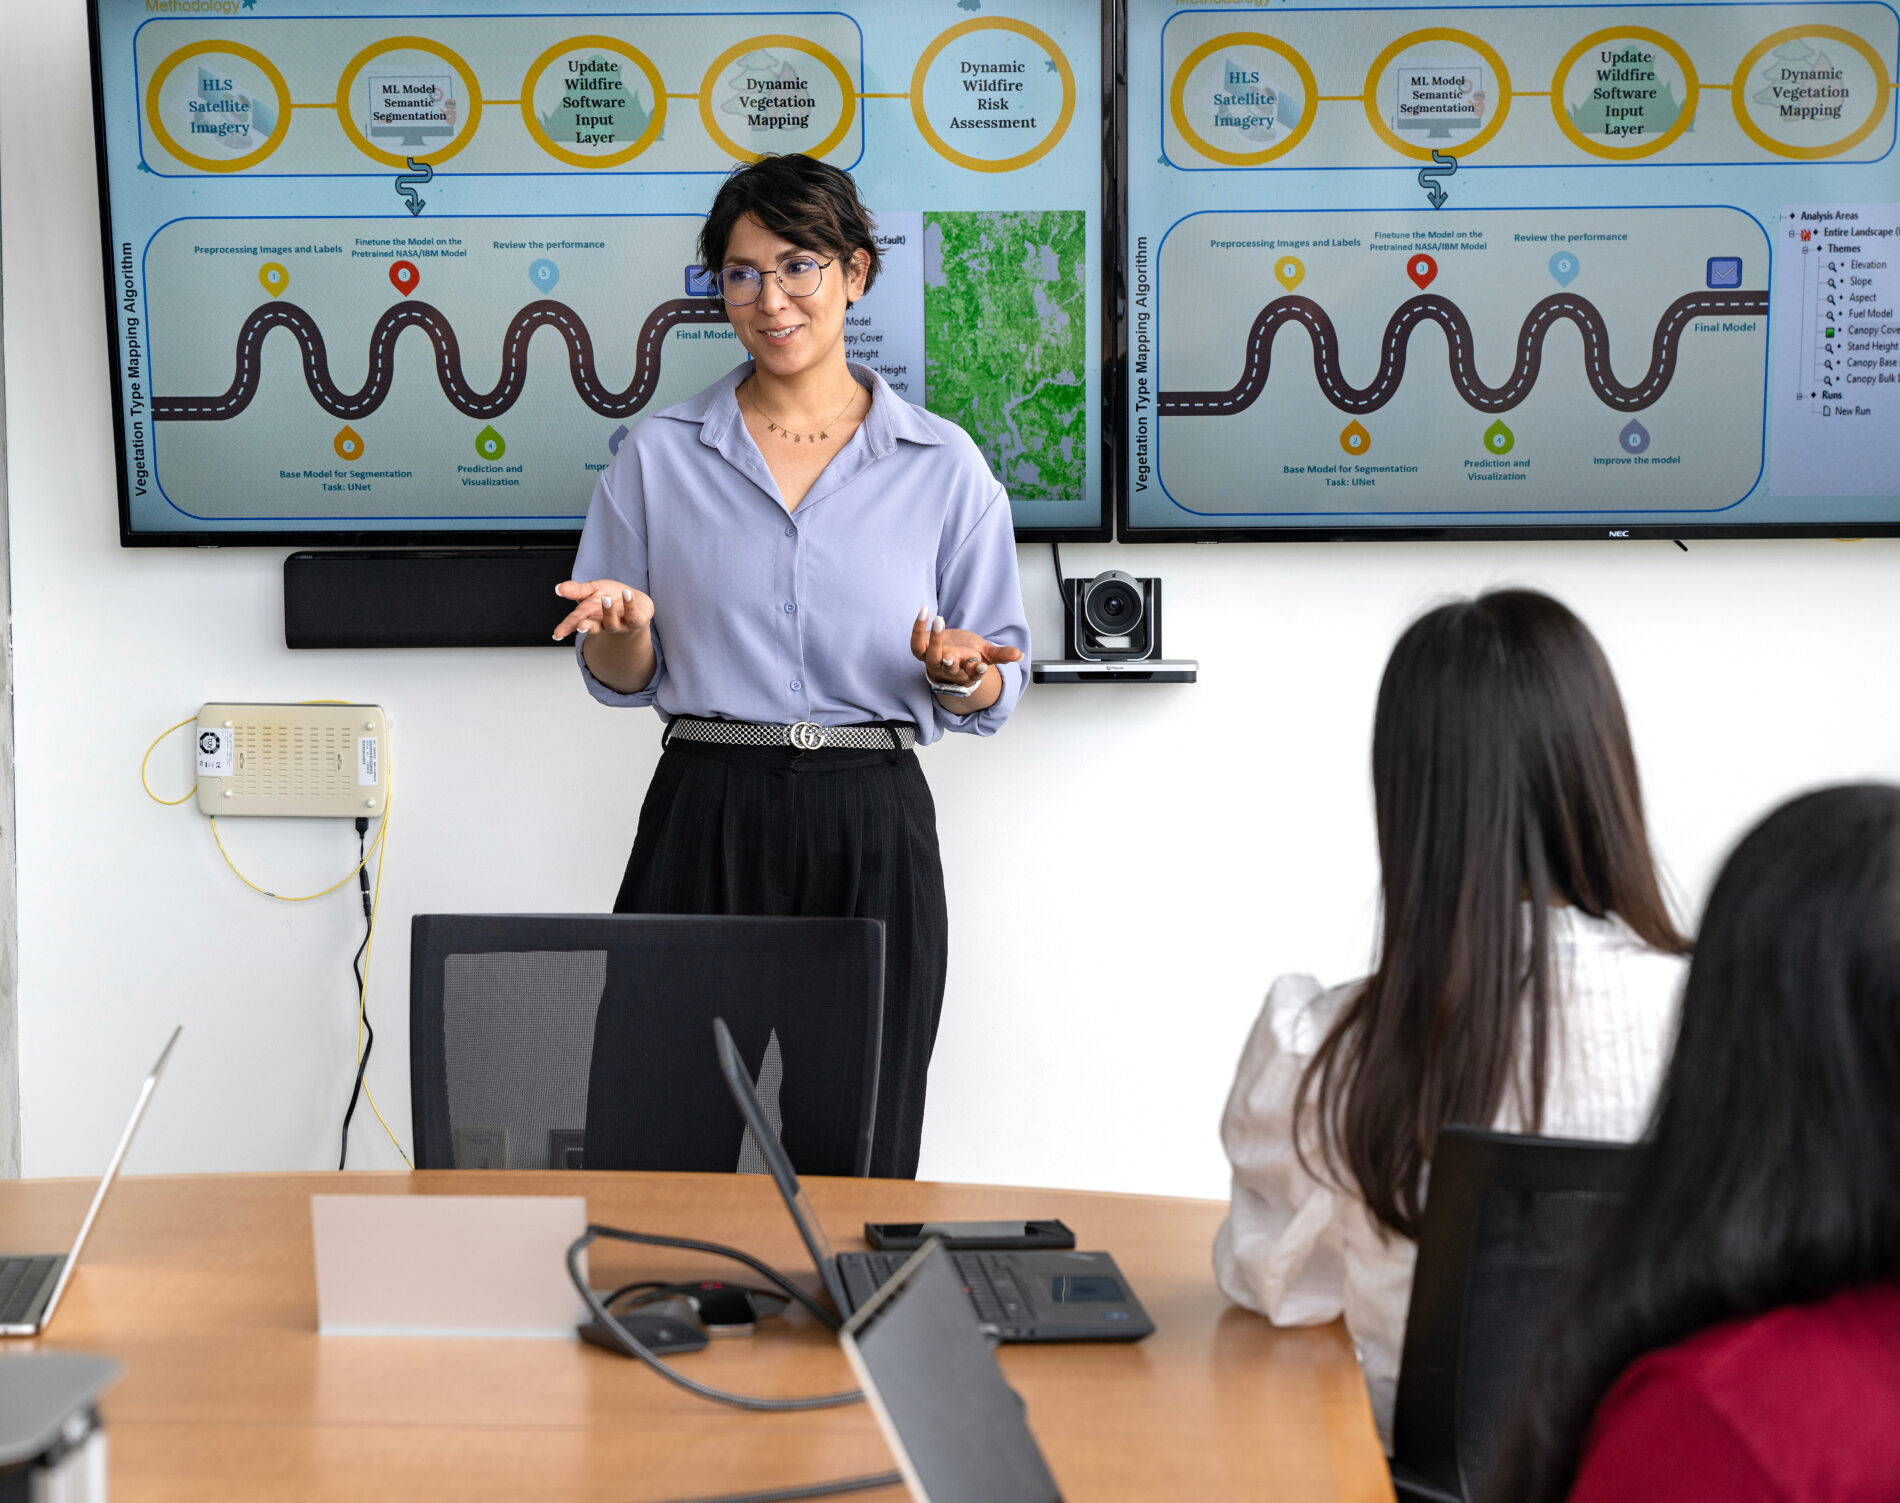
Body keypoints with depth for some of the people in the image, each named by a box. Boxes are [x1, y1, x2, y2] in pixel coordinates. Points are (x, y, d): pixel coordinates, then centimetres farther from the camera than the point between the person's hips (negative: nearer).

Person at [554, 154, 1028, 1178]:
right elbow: (620, 681, 11)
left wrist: (956, 671, -15)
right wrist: (623, 624, -10)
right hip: (705, 818, 0)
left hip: (872, 832, 0)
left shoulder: (943, 466, 5)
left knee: (855, 1159, 4)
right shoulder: (659, 457, 7)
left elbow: (993, 697, 7)